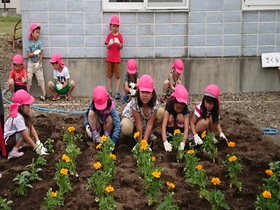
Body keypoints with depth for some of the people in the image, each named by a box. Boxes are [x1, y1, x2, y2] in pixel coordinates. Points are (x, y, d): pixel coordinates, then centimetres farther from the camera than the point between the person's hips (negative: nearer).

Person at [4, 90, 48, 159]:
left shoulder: (23, 114, -2)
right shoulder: (18, 118, -28)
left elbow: (31, 127, -5)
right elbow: (26, 138, -26)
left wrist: (38, 142, -14)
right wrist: (37, 148, -22)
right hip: (5, 142, -9)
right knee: (26, 130, -21)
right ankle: (13, 152, -14)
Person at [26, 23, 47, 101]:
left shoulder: (39, 43, -6)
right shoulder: (29, 43, -4)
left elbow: (42, 54, -6)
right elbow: (29, 54, -8)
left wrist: (39, 63, -11)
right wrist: (35, 53, -24)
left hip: (38, 63, -1)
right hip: (30, 63, 1)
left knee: (41, 79, -1)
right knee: (28, 79, 2)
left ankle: (44, 94, -2)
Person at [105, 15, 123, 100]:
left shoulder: (120, 36, 1)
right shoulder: (109, 35, 4)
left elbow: (121, 47, -3)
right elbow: (107, 47, 1)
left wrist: (119, 43, -23)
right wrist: (109, 44, -20)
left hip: (117, 58, -1)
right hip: (109, 58, 1)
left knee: (118, 75, -3)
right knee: (109, 75, 4)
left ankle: (117, 92, -1)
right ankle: (109, 91, 10)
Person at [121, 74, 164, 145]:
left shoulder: (155, 104, -27)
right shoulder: (134, 102, -34)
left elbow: (149, 124, -24)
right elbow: (138, 125, -30)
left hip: (146, 121, 4)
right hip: (131, 118, -4)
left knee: (161, 112, -19)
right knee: (126, 128, -38)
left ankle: (146, 133, 2)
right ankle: (127, 136, 2)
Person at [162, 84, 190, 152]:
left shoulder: (185, 109, -25)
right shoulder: (169, 106, -29)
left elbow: (186, 128, -33)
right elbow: (163, 126, -38)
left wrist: (183, 143, -49)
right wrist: (165, 142, -53)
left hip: (179, 127, 0)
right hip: (170, 127, 0)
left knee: (180, 116, -32)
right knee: (170, 117, -33)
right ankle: (170, 133, -7)